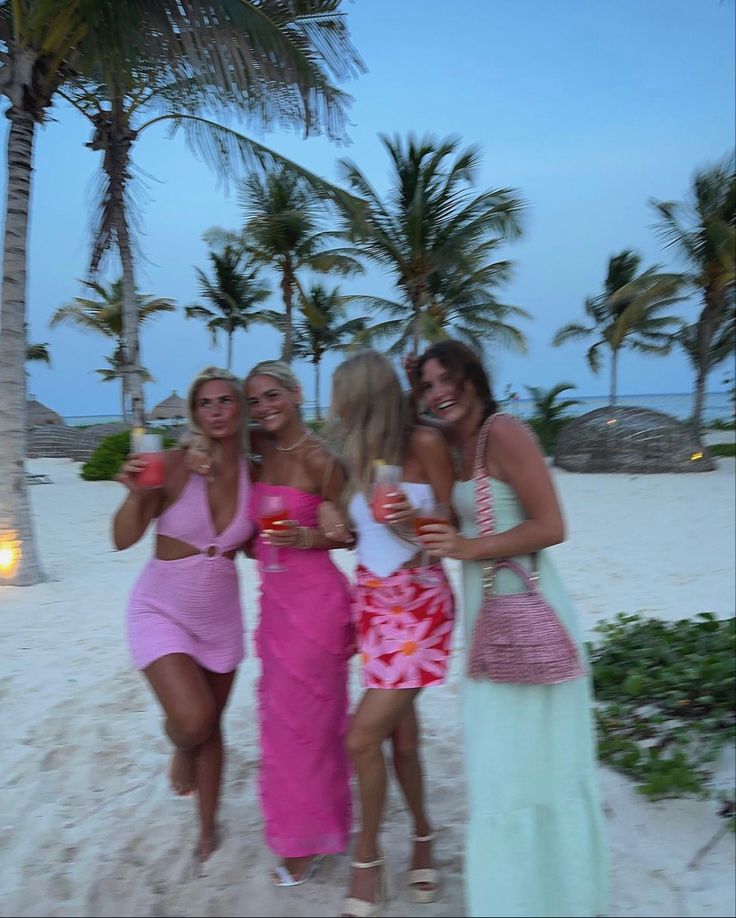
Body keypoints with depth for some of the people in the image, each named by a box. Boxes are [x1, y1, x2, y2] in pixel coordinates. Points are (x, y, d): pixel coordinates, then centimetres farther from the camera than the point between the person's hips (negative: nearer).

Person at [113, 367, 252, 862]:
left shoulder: (252, 472, -5)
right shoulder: (174, 465, -18)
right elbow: (124, 540, -18)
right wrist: (136, 494, -36)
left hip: (221, 613, 4)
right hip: (163, 610, -3)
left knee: (212, 725, 14)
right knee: (192, 720, -19)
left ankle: (209, 825, 38)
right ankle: (182, 750, 21)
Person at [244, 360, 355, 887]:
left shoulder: (317, 457, -14)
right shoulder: (262, 452, 5)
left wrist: (307, 538, -24)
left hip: (314, 601, -7)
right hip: (276, 600, 8)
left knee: (302, 717, 3)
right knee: (279, 711, 16)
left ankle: (309, 839, 22)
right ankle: (299, 828, 34)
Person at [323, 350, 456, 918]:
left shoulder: (425, 444, -12)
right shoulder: (361, 456, 7)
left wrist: (414, 518, -25)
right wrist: (333, 527, 1)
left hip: (420, 606, -6)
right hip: (374, 603, 6)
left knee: (363, 737, -9)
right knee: (399, 730, 9)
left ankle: (368, 859, 13)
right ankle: (422, 835, 31)